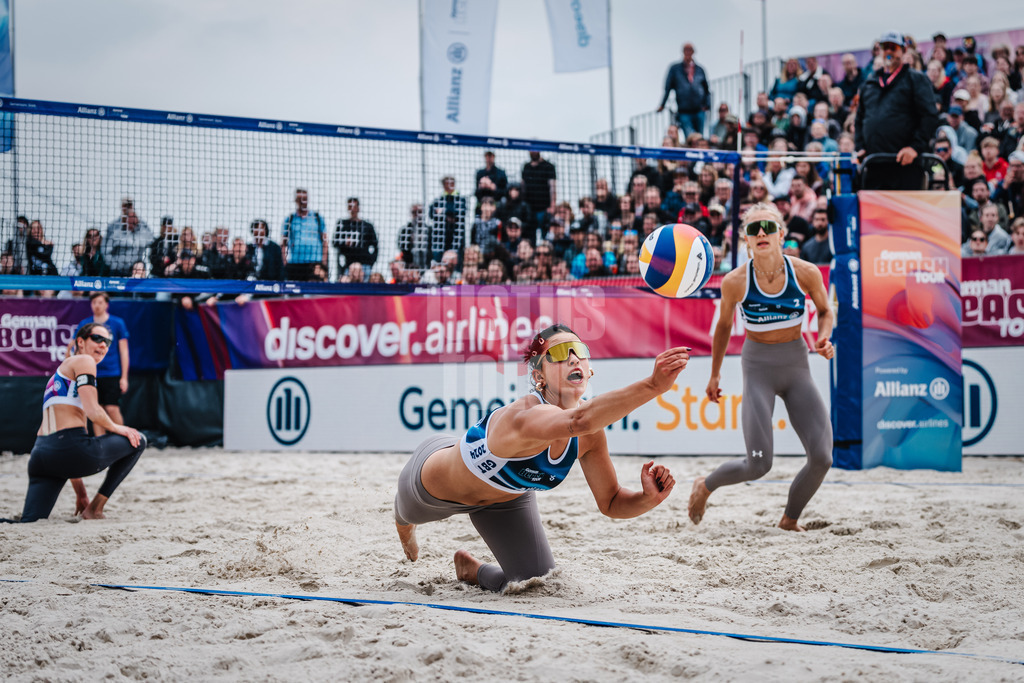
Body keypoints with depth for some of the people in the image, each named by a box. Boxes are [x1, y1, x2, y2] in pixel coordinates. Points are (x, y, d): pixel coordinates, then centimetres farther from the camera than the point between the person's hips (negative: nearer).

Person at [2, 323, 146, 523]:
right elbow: (93, 412, -9)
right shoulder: (83, 361, 5)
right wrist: (117, 428, 13)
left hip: (40, 453, 8)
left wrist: (80, 492, 31)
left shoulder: (59, 372, 32)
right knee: (137, 440, 14)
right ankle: (94, 509, 11)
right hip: (70, 447, -8)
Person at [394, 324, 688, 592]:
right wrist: (653, 386, -83)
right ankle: (404, 526, 70)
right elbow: (580, 420, -73)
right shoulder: (525, 416, -50)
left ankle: (471, 569, 29)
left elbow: (611, 503, -16)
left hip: (504, 498, 5)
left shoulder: (590, 436, -26)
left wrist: (648, 498, -38)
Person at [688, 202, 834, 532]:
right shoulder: (735, 282, -12)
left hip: (797, 365, 2)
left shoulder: (806, 273, -11)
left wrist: (824, 337, -13)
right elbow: (724, 326, 6)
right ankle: (705, 486, 20)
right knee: (758, 465, -12)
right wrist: (715, 374, 14)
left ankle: (789, 520, 17)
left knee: (821, 457, -9)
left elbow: (825, 310, 8)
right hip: (758, 367, -2)